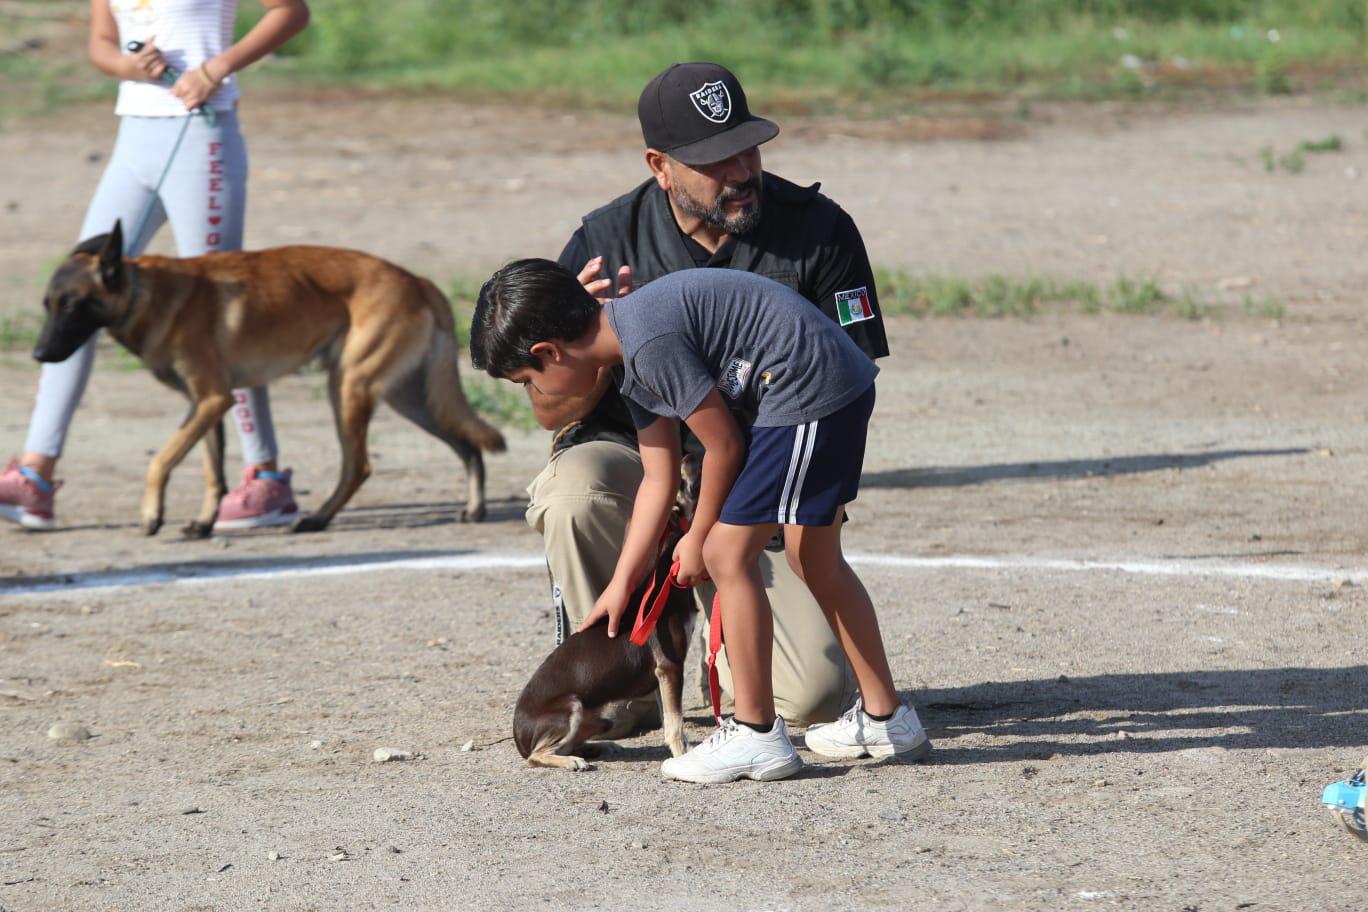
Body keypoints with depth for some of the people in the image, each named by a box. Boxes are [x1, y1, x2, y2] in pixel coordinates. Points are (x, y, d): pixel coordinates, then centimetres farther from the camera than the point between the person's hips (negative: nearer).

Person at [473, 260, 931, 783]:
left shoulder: (651, 344, -20)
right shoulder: (629, 356, 12)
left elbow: (723, 445, -13)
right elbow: (659, 478, 17)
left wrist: (698, 537, 3)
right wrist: (621, 584, 19)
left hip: (808, 387, -10)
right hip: (841, 387, 10)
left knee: (727, 553, -6)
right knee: (815, 561, 20)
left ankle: (757, 736, -2)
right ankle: (885, 720, 31)